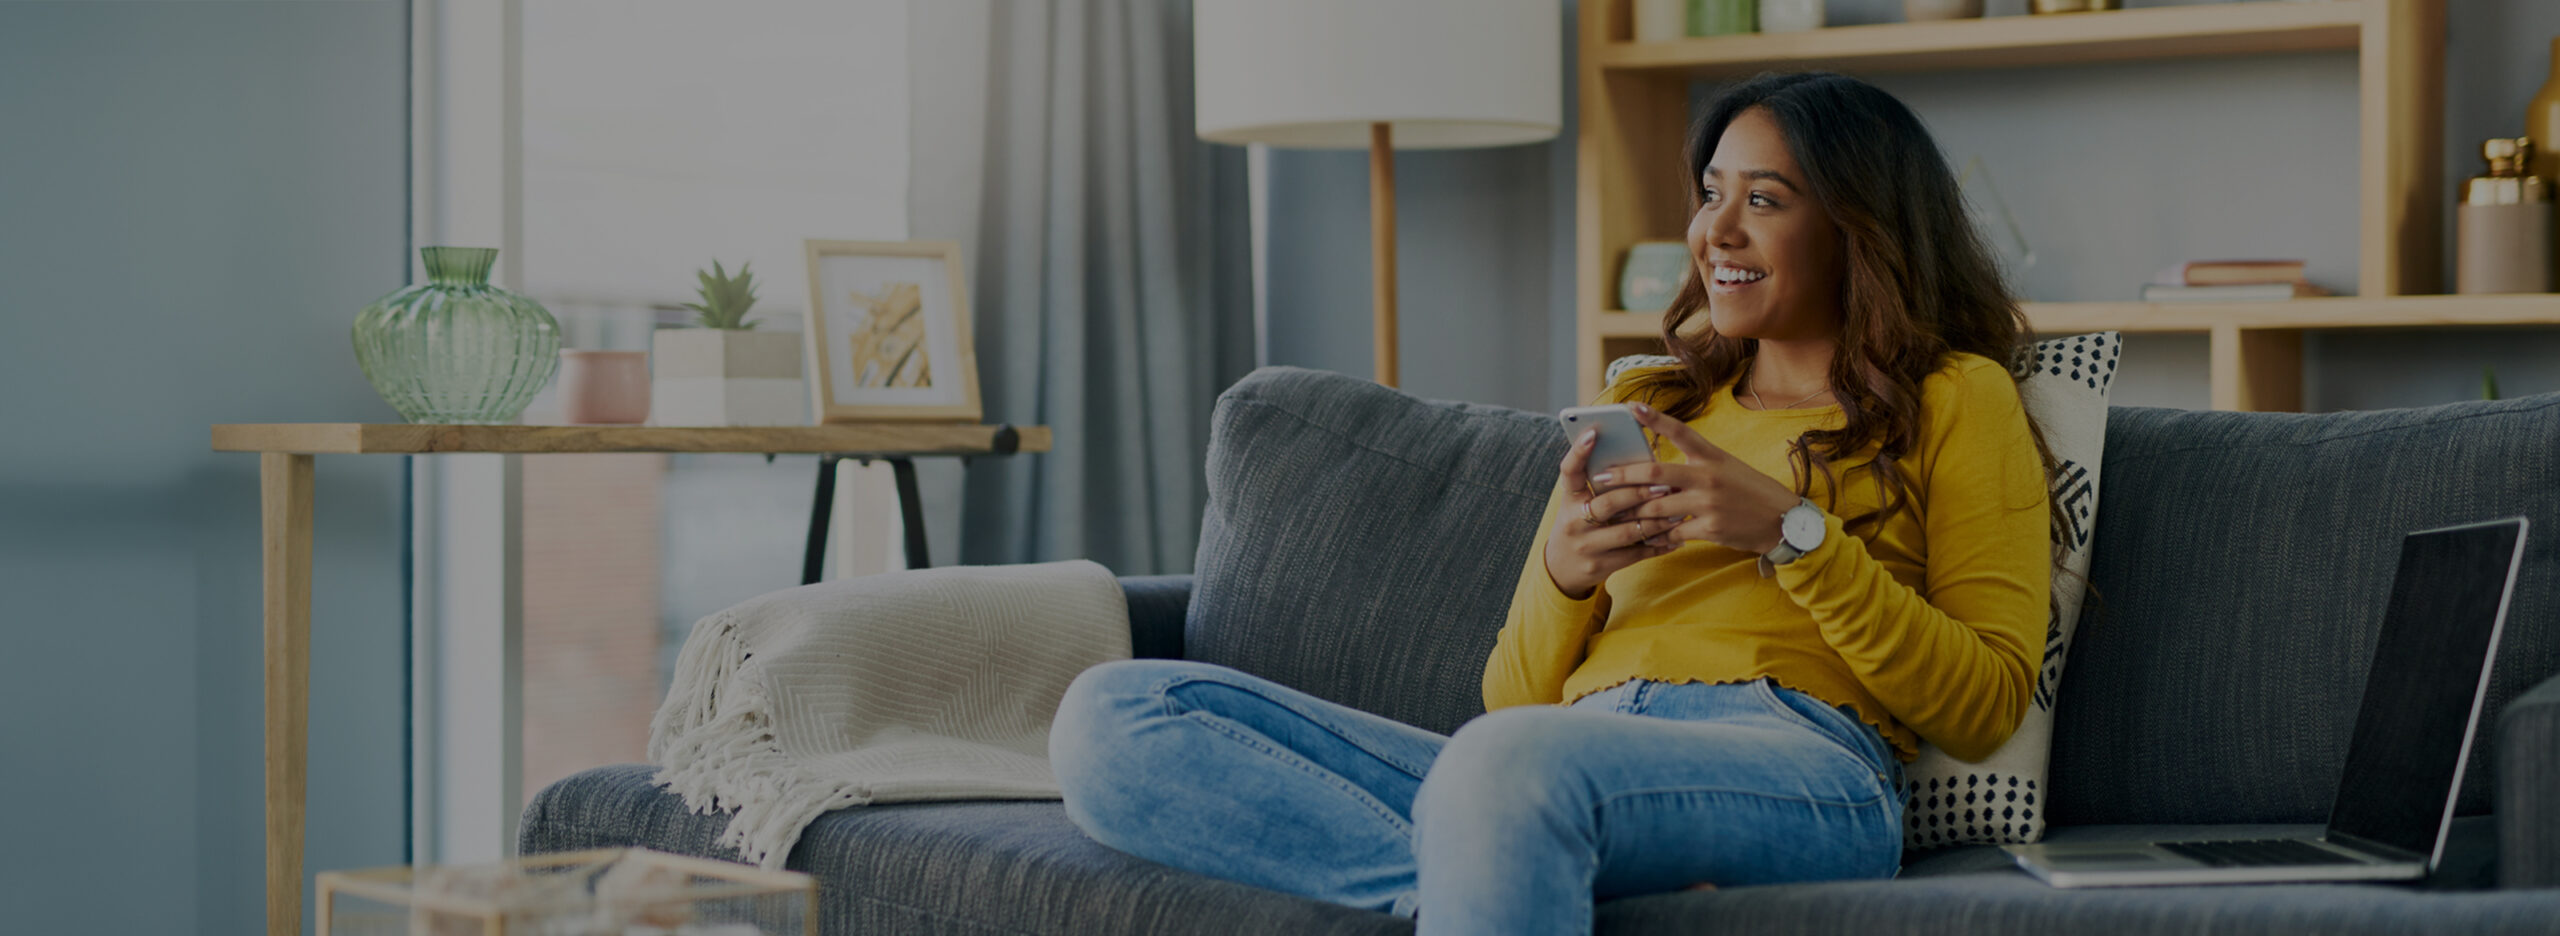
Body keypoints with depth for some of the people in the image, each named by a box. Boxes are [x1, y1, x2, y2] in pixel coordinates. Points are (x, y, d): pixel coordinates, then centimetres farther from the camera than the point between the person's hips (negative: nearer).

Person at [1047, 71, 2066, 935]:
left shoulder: (1956, 399, 16)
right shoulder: (1638, 404, 30)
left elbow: (1984, 709, 4)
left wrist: (1791, 530, -6)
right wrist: (1563, 572, 1)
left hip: (1800, 767, -6)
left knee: (1510, 760, -43)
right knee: (1108, 718, -16)